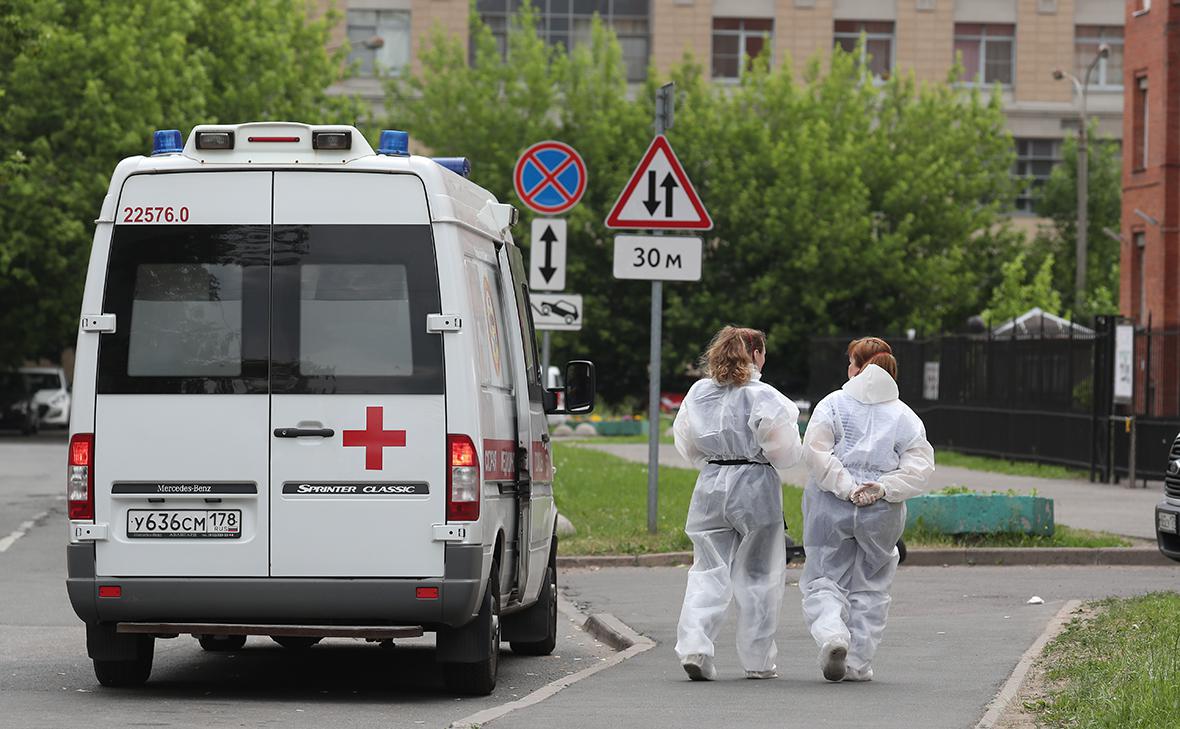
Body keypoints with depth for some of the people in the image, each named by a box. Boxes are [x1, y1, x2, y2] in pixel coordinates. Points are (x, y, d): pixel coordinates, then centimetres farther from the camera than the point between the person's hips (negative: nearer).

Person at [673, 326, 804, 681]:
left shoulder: (699, 393, 4)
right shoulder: (763, 396, -11)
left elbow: (685, 442, 13)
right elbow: (785, 450, -9)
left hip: (711, 485, 4)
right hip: (755, 485, -4)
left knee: (709, 571, 6)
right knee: (758, 575, 8)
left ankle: (693, 645, -13)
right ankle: (757, 660, 12)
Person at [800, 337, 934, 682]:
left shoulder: (833, 404, -1)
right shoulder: (905, 416, 4)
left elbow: (815, 452, -13)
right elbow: (920, 467, -5)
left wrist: (845, 487, -12)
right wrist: (883, 489, -8)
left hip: (830, 508, -2)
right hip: (881, 512, 2)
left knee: (823, 580, 8)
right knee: (869, 588, 14)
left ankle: (831, 632, -20)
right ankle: (858, 663, 13)